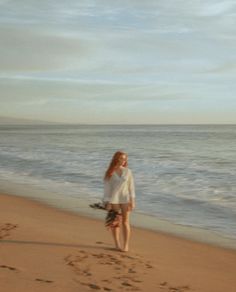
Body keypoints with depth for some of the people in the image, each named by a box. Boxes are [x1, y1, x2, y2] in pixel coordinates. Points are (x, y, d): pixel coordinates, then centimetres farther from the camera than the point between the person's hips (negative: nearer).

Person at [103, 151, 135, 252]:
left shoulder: (128, 171, 2)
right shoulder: (109, 173, -2)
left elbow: (131, 186, 3)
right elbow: (107, 188, -2)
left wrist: (132, 201, -2)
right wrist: (107, 203, -8)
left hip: (125, 199, 1)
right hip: (114, 200, -1)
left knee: (125, 222, 1)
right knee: (115, 222, 5)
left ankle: (126, 245, 5)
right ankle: (117, 245, 15)